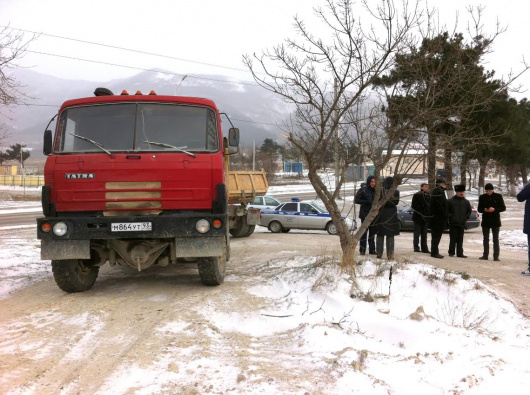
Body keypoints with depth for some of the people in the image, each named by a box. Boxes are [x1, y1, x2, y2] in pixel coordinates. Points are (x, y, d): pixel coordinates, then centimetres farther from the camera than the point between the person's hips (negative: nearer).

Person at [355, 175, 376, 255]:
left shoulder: (375, 191, 12)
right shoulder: (363, 190, -4)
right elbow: (356, 200, -10)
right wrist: (367, 202, -17)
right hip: (365, 213, -5)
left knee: (372, 232, 8)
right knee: (364, 231, -5)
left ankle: (372, 249, 14)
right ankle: (362, 250, -2)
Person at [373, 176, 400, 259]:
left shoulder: (380, 192, -13)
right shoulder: (396, 192, -9)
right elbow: (396, 202, 5)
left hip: (381, 215, -1)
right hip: (392, 216, 1)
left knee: (380, 235, 10)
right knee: (390, 236, 9)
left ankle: (379, 254, 12)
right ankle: (390, 255, 6)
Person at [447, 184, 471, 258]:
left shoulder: (466, 202, 10)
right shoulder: (451, 201, -1)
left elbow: (469, 211, 19)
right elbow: (447, 211, 2)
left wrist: (466, 218, 5)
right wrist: (450, 217, -8)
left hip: (462, 224, 3)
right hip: (453, 223, -3)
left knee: (460, 240, 6)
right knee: (453, 239, -2)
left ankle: (460, 253, 10)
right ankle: (451, 252, 7)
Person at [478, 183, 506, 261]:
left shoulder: (498, 196, -2)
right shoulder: (482, 197, 5)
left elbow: (503, 208, -1)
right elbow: (479, 209, 8)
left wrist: (494, 209, -18)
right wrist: (484, 210, -15)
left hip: (495, 221, -3)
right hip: (485, 221, 3)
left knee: (496, 239, -1)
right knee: (485, 239, 9)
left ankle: (496, 256, 1)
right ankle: (485, 255, 15)